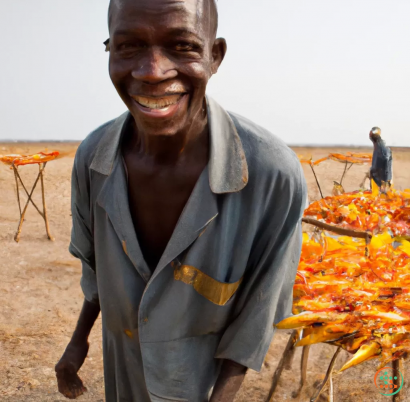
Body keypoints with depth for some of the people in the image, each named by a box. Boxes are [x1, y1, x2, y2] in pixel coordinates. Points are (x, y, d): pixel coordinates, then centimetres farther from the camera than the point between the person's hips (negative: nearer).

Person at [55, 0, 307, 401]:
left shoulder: (274, 175, -33)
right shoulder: (93, 156, -20)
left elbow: (256, 314, -19)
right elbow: (96, 259, 1)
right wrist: (79, 339, 7)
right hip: (122, 358, 4)